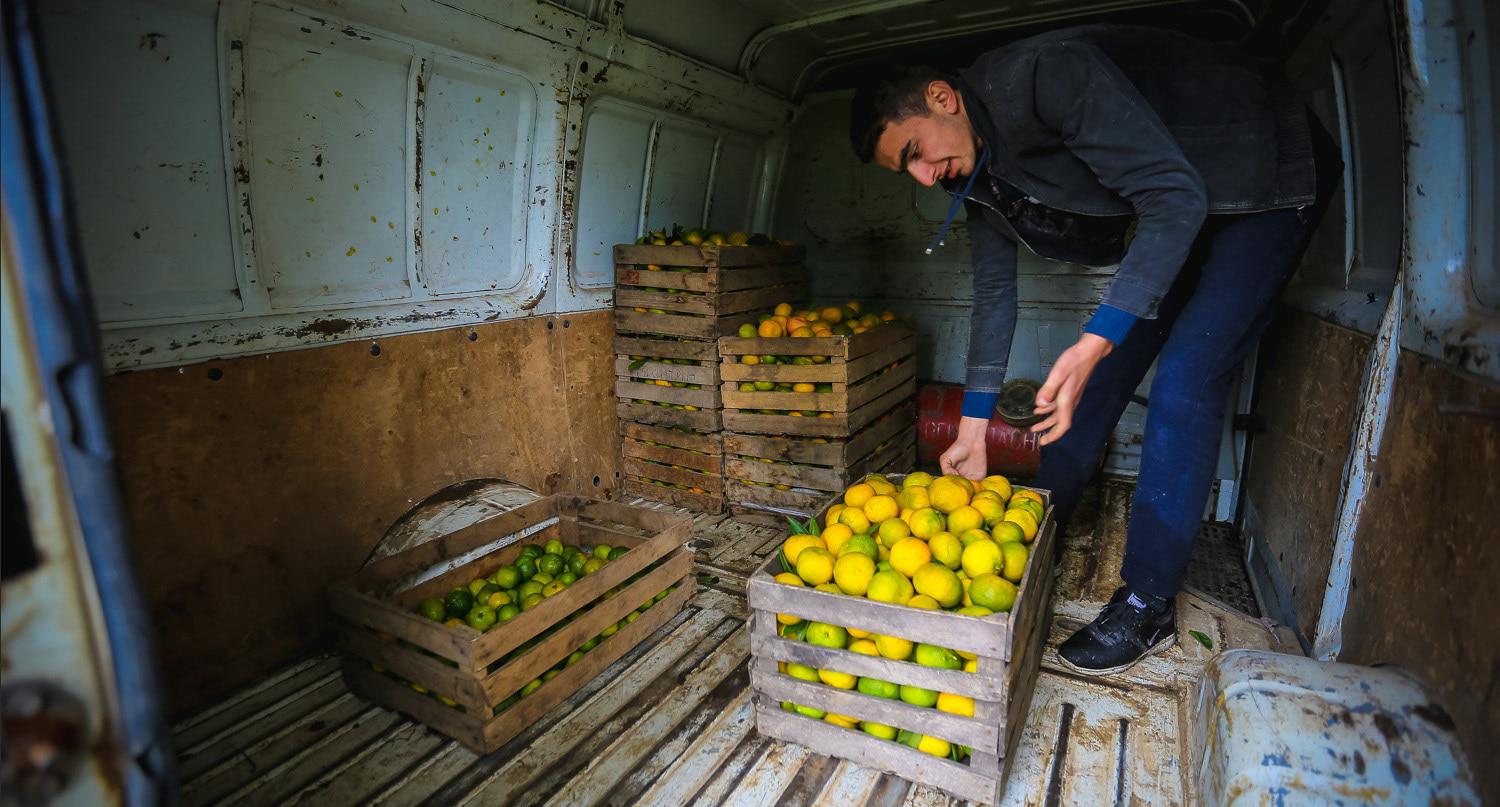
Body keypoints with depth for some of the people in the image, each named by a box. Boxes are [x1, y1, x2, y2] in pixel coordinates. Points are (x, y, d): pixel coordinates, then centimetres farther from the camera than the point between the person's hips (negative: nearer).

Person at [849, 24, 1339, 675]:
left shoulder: (1047, 73, -30)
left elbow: (1177, 197, -32)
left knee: (1184, 382, -18)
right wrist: (973, 427, -1)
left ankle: (1146, 606, -8)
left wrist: (1095, 340, -40)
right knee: (1102, 374, 4)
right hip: (1172, 208, 8)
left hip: (1265, 182, -7)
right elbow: (993, 292, 0)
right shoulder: (978, 170, -5)